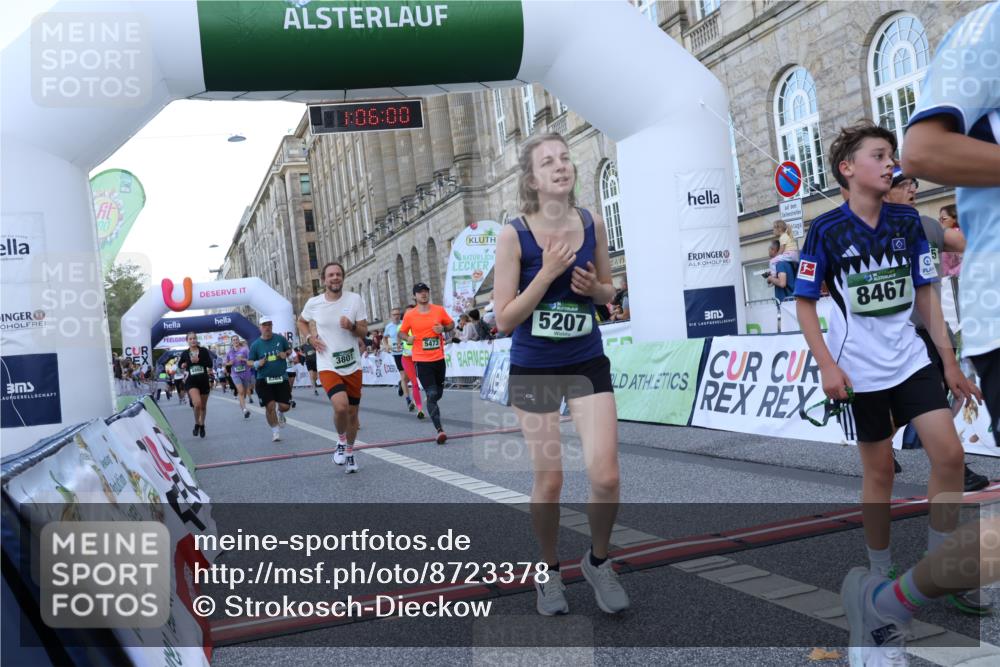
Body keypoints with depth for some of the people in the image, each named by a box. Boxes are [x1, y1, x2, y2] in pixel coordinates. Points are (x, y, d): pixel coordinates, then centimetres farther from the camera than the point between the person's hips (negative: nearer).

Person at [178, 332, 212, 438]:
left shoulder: (203, 351, -2)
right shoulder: (184, 353, 2)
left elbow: (210, 364, -10)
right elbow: (180, 364, 20)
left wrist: (198, 360, -22)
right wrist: (182, 366, -2)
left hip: (204, 380, 1)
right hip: (191, 382, -1)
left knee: (203, 406, 15)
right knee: (197, 403, -24)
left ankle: (202, 425, 37)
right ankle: (197, 424, 0)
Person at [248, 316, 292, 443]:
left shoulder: (280, 338, 1)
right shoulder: (255, 345, -2)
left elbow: (289, 349, 17)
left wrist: (285, 354, -6)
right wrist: (257, 364, -16)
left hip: (281, 378, 1)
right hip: (264, 380, -1)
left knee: (285, 406, -2)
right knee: (270, 406, -8)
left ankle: (279, 412, 37)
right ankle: (275, 431, 13)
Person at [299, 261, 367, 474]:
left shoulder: (355, 299, -5)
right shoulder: (313, 303, -3)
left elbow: (364, 333, -2)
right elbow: (301, 322, 18)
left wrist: (352, 326, -24)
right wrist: (310, 338, 0)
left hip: (353, 366, 2)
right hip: (328, 366, -2)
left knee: (352, 412, 10)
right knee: (341, 406, -24)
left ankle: (349, 452, 33)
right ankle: (341, 441, 5)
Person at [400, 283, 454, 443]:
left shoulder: (439, 310, 3)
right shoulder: (409, 315, -1)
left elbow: (452, 324, 14)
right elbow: (402, 332, 9)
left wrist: (444, 328, -8)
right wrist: (408, 338, -12)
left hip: (439, 358, 3)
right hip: (421, 360, -3)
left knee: (439, 393, 16)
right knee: (431, 394, -13)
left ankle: (429, 409, 49)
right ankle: (440, 430, -16)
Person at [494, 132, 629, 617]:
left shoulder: (593, 225, -3)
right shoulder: (513, 235, -13)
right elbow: (504, 320, -15)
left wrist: (594, 287, -12)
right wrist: (547, 273, -24)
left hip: (588, 364, 3)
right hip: (533, 370, -2)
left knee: (605, 477, -4)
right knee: (548, 481, 4)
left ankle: (598, 561, 25)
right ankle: (548, 571, 30)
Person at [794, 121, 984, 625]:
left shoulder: (907, 221, 3)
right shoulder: (826, 230, -9)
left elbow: (925, 294, 9)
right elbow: (804, 302, -5)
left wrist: (949, 360, 7)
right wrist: (827, 365, -14)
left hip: (912, 361, 4)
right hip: (860, 372, -4)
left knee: (949, 455, -3)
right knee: (879, 472, 4)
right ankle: (882, 573, 22)